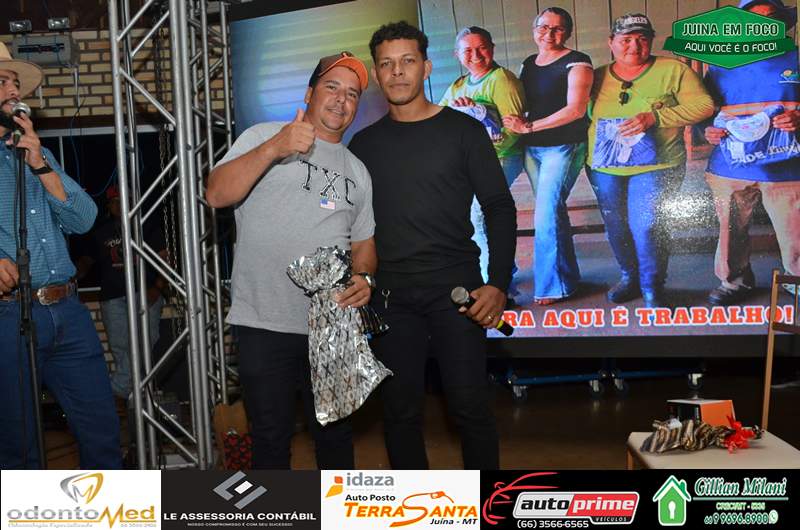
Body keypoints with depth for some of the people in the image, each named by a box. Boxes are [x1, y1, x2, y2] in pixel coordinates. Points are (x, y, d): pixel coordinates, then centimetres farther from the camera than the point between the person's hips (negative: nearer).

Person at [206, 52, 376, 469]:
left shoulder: (357, 172, 16)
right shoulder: (263, 137, 1)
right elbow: (217, 195, -13)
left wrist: (364, 277, -4)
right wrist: (275, 148, -23)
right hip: (265, 325, -4)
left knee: (336, 433, 16)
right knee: (271, 438, 7)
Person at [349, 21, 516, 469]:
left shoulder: (463, 131, 3)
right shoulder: (365, 143, 11)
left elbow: (500, 209, 0)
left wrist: (498, 284, -11)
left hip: (456, 289, -2)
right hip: (390, 297, 3)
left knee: (471, 406, -1)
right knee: (401, 411, 7)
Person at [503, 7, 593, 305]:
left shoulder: (576, 63, -7)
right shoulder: (528, 64, 14)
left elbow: (575, 109, -17)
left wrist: (529, 127, -19)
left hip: (563, 147, -6)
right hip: (532, 148, 7)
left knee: (547, 214, -10)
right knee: (550, 213, 10)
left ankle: (554, 284, 3)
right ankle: (566, 276, 22)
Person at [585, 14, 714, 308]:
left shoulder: (673, 70, -2)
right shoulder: (598, 77, 8)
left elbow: (704, 105, -8)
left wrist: (654, 116, -19)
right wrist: (591, 152, 1)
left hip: (654, 165, -4)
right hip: (605, 167, 4)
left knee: (646, 226, -13)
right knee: (616, 227, 10)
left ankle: (652, 288, 4)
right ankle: (630, 277, 31)